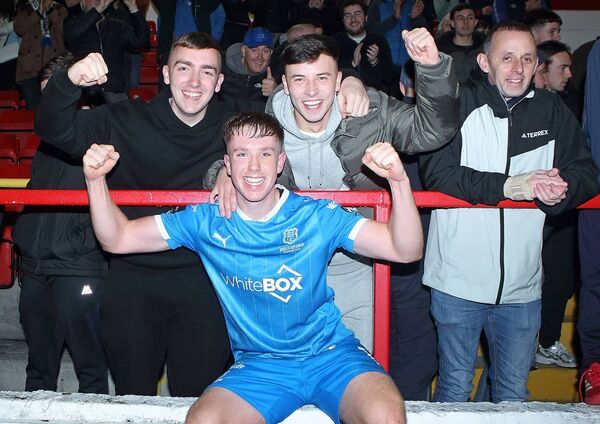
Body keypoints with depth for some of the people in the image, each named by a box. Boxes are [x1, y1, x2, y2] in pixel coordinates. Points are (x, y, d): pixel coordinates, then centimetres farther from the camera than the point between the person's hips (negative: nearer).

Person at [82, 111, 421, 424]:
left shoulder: (317, 216, -8)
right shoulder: (206, 221, -2)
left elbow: (406, 251, -14)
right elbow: (118, 239, 0)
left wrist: (399, 180, -31)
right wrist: (96, 179, -17)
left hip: (330, 352, -1)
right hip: (258, 365, 2)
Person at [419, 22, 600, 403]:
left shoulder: (552, 111, 7)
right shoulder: (461, 103, -5)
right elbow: (436, 171, -15)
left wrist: (562, 189, -16)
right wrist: (507, 186, -22)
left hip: (522, 285, 3)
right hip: (459, 281, -3)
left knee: (514, 393, 17)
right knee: (455, 389, 12)